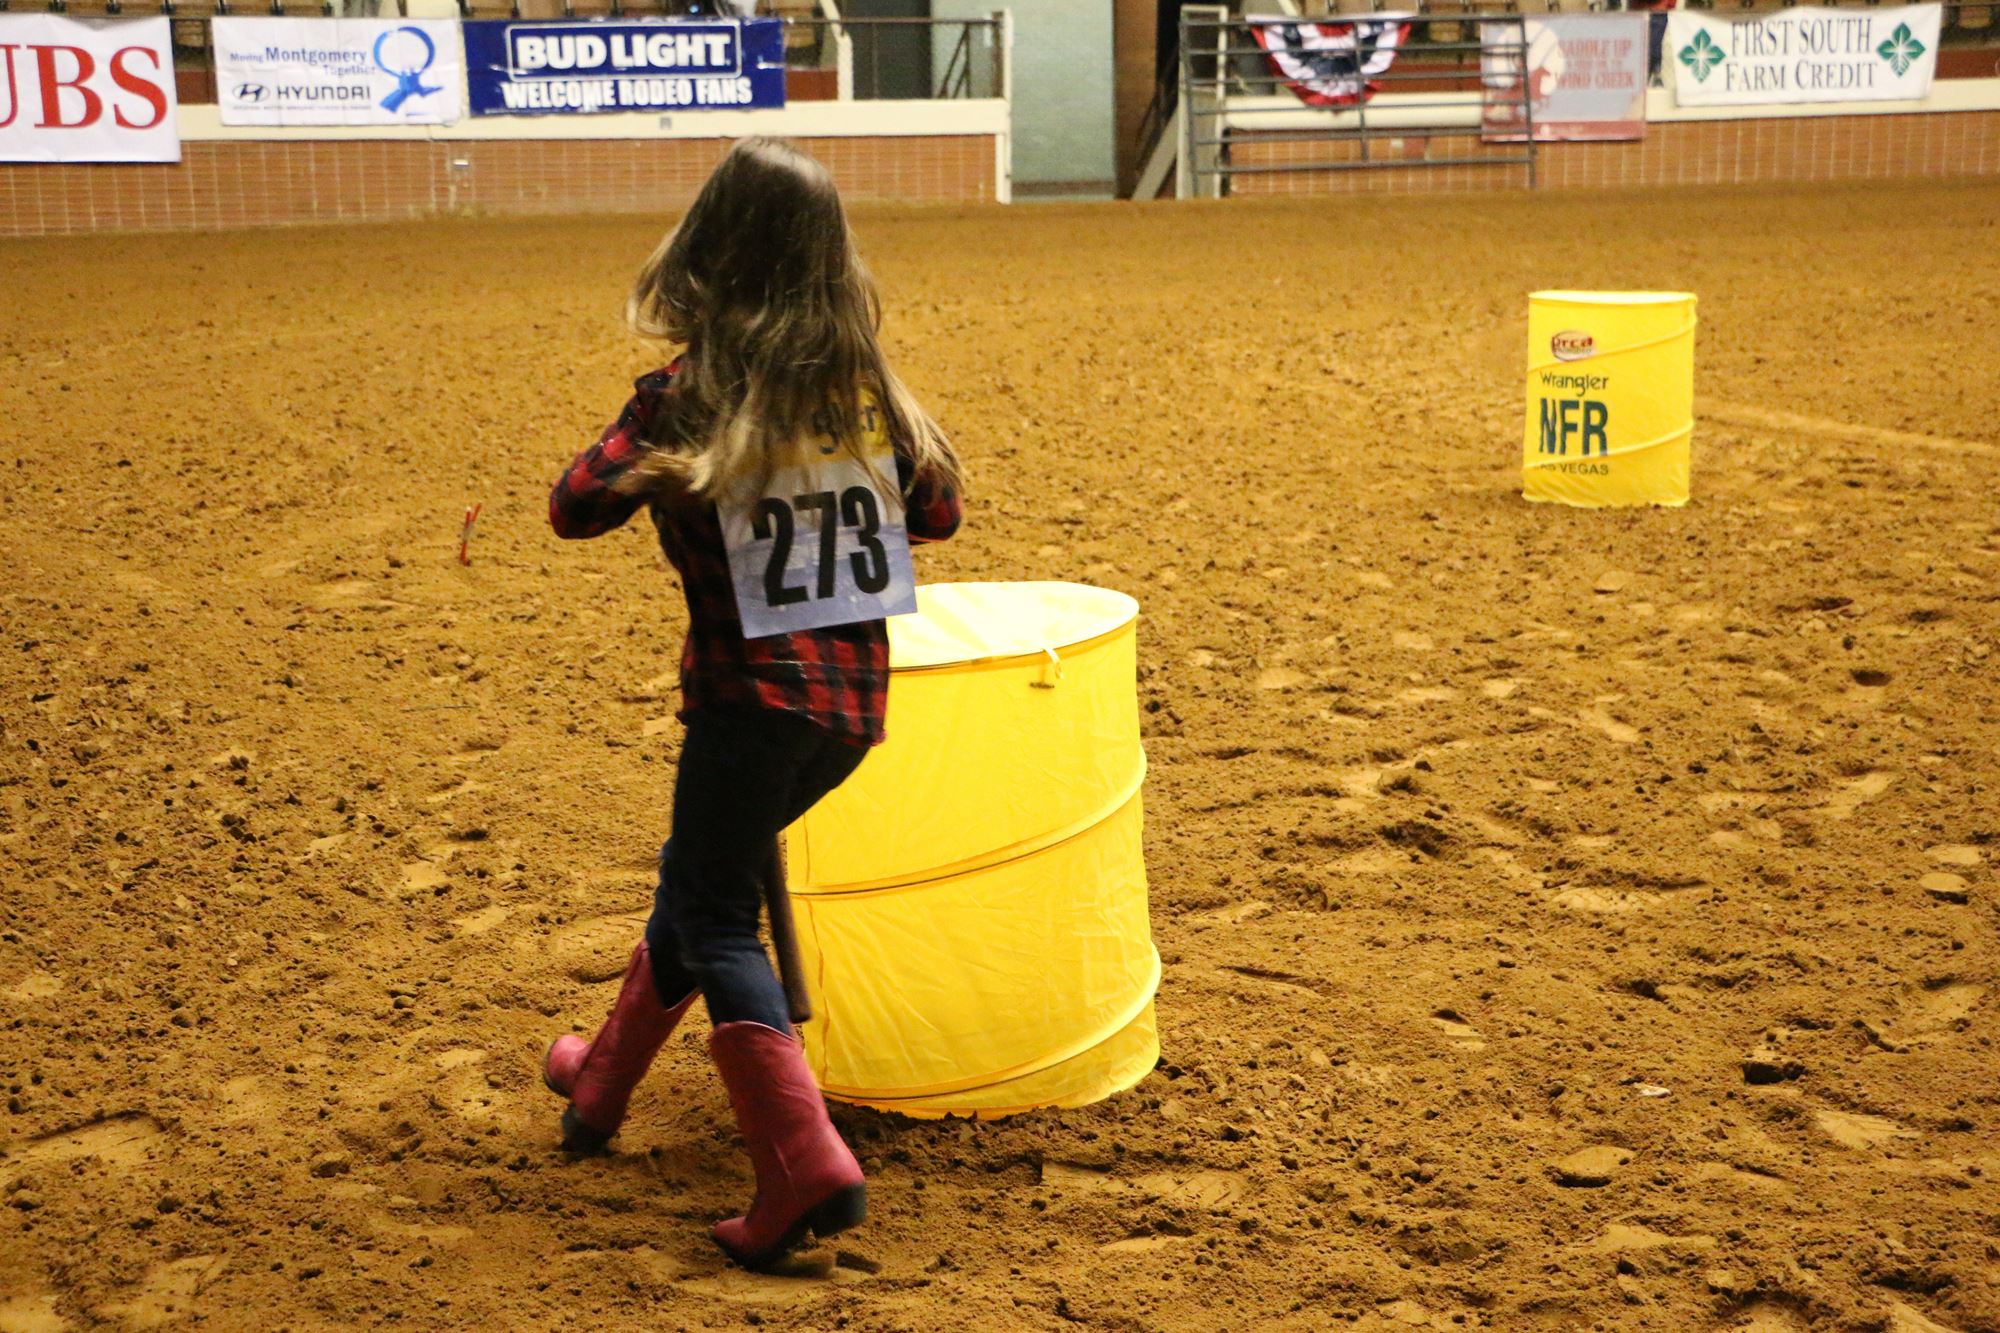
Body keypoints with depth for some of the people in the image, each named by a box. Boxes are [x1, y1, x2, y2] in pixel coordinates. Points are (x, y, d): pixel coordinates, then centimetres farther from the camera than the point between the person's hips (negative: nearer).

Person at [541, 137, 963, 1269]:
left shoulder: (688, 398, -10)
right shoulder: (866, 387, 2)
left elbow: (576, 508, -6)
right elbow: (938, 510, 12)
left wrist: (645, 455, 11)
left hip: (752, 699, -6)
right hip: (857, 700, 6)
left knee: (718, 921, 4)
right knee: (698, 873, 23)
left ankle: (807, 1168, -10)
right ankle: (602, 1086, 40)